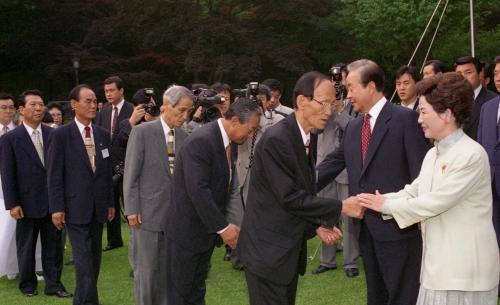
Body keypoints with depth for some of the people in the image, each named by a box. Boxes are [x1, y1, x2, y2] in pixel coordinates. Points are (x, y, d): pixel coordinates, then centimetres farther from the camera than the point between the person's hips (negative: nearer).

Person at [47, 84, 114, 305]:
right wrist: (57, 208, -12)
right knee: (84, 259, -9)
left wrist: (110, 202, 13)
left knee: (95, 257, 10)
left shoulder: (103, 134, 8)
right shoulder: (61, 135, -7)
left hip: (98, 206, 5)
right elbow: (54, 174, -8)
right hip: (76, 206, -5)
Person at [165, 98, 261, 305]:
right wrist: (223, 227, -24)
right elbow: (198, 190, -28)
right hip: (187, 229, -9)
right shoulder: (201, 141, -23)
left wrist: (226, 223, -1)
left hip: (206, 230, 9)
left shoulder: (226, 142, 5)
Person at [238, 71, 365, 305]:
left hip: (290, 249, 9)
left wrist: (317, 225, 1)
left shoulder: (309, 138, 8)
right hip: (268, 250, -9)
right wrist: (341, 207, -19)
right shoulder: (276, 139, -20)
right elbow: (291, 198, -22)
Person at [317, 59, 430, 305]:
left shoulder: (405, 118, -8)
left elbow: (420, 170, -11)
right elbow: (332, 164, 15)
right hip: (366, 227, 7)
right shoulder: (354, 127, 13)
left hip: (398, 227, -7)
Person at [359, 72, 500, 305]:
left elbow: (437, 201, -19)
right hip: (438, 264, 8)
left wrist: (387, 205, -10)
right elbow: (412, 192, 11)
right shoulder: (433, 154, 14)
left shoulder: (471, 154, -17)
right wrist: (375, 201, -4)